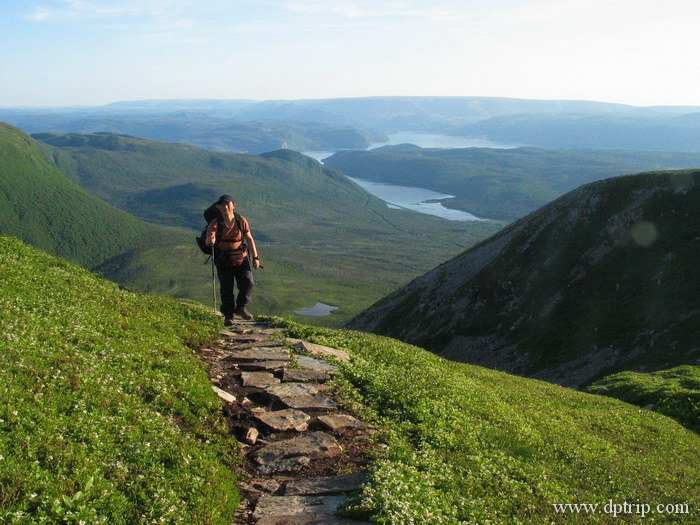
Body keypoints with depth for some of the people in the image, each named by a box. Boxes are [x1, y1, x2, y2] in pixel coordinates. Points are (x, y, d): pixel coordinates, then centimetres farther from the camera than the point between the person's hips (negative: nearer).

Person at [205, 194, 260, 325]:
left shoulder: (241, 221, -4)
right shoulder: (215, 224, -10)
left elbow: (249, 239, 4)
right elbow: (209, 241, -23)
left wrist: (255, 257, 2)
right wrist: (210, 240, -49)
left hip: (241, 258, 1)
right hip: (223, 261, -1)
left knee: (248, 283, -13)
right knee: (226, 289, 3)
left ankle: (240, 307, 10)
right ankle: (228, 315, 20)